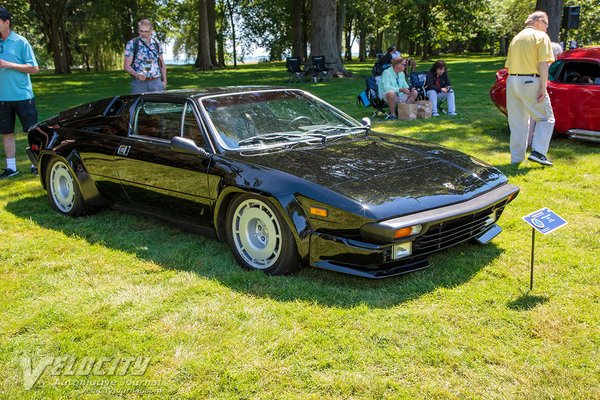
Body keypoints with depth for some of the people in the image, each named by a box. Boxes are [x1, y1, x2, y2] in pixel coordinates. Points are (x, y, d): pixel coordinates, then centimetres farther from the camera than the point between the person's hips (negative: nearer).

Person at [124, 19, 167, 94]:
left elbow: (162, 64, 17)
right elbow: (127, 65, -5)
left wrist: (164, 81, 7)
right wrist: (137, 75, -23)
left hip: (156, 82, 3)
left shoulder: (157, 44, 11)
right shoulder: (131, 44, -1)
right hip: (139, 83, -3)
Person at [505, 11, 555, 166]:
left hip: (512, 81, 6)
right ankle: (537, 152, -8)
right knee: (546, 118, 5)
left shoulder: (516, 38, 20)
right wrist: (543, 87, -13)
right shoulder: (541, 36, -1)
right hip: (530, 81, -6)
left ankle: (516, 157, 14)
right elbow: (543, 64, -11)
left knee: (517, 122, 12)